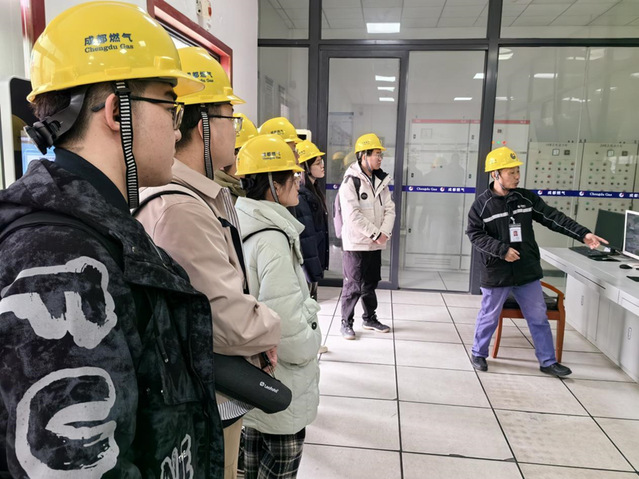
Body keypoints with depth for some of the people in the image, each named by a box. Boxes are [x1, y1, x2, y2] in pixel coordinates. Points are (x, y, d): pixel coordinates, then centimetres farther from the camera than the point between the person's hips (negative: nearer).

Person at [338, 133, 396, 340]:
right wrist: (375, 233, -17)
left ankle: (369, 318, 33)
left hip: (375, 244, 6)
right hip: (356, 243, -6)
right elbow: (353, 215, -19)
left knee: (370, 283, 18)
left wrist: (384, 233, -10)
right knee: (353, 285, 0)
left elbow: (389, 209, 5)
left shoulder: (381, 181, 9)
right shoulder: (350, 181, -11)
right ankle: (346, 322, 15)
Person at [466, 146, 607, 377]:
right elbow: (476, 235, -11)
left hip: (527, 272, 4)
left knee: (539, 317, 11)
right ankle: (478, 354, 29)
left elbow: (553, 217, 1)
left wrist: (583, 234, -8)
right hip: (496, 273, -4)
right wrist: (502, 250, -22)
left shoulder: (527, 198, 3)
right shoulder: (481, 205, -8)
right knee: (489, 317, 10)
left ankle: (548, 361, 25)